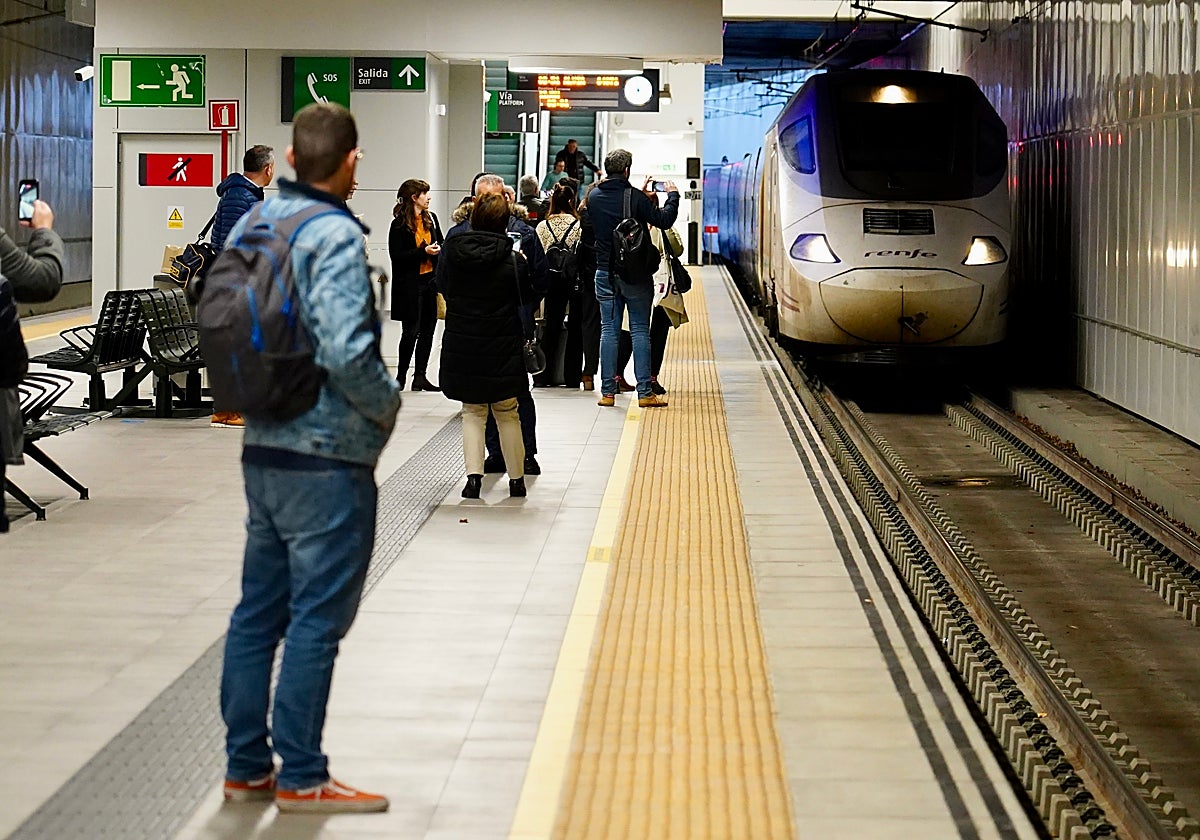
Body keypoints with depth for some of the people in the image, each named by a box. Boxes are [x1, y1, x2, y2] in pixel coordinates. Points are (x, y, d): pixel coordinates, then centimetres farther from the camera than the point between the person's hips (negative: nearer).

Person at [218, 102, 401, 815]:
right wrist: (389, 404, -8)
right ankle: (301, 777, 6)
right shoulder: (335, 236, -17)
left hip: (262, 450, 8)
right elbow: (347, 350, -24)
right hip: (328, 459, -8)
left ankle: (247, 767, 21)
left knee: (258, 612, 13)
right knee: (316, 619, 0)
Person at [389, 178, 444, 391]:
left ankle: (420, 376, 14)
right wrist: (424, 252, -20)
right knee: (411, 331, -4)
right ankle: (401, 376, 9)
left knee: (428, 329, 7)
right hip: (409, 284, -6)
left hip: (430, 280, 6)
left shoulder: (431, 219, 10)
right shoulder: (399, 224, -9)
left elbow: (441, 244, 20)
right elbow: (396, 255, -15)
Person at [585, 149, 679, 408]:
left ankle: (607, 391, 6)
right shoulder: (634, 197, -12)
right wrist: (673, 196, 8)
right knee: (640, 330, 1)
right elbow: (664, 220, -10)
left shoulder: (594, 198, 2)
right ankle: (645, 392, 0)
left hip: (605, 272, 4)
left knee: (608, 330, 8)